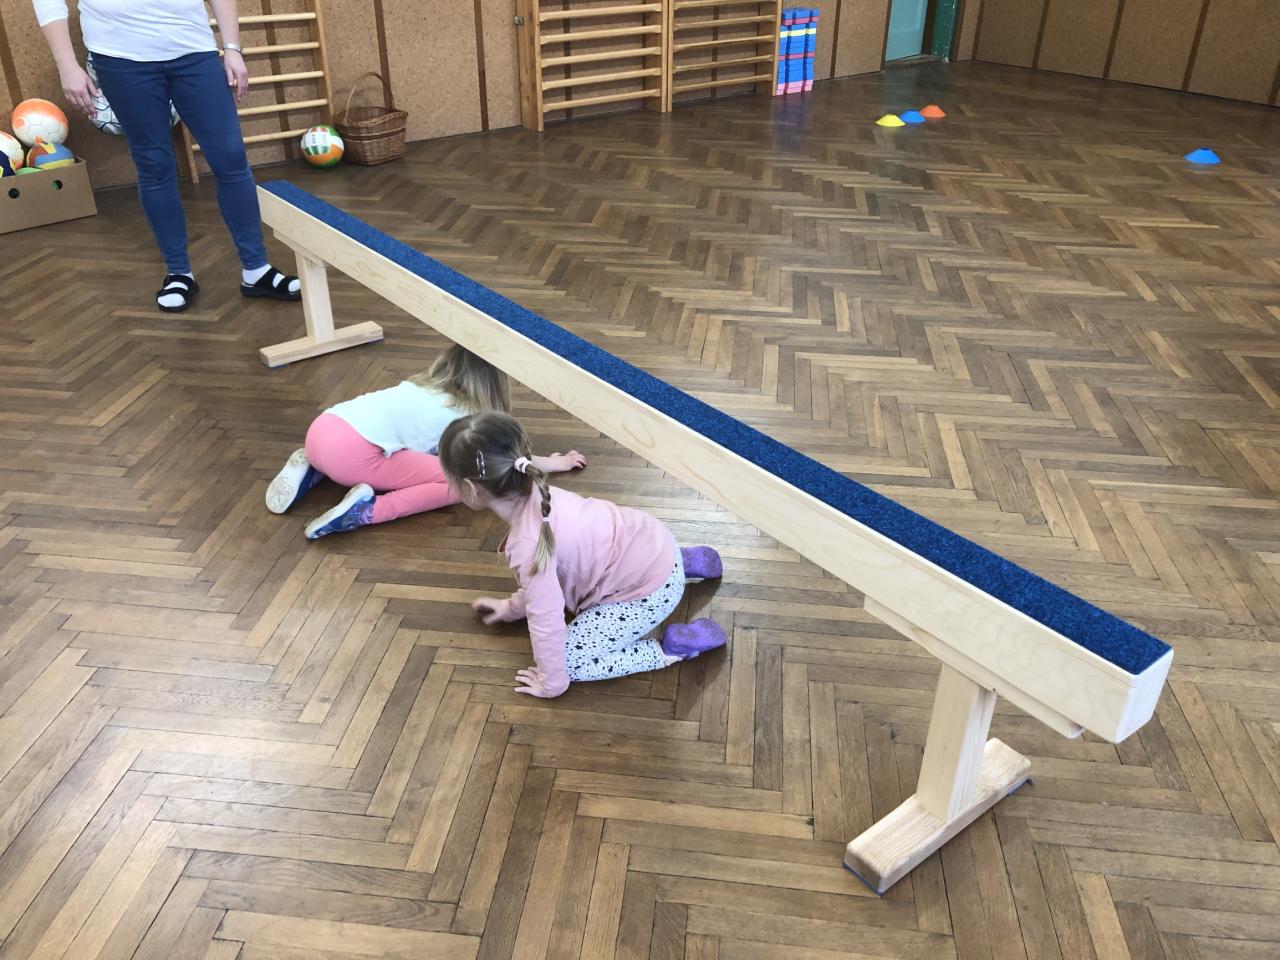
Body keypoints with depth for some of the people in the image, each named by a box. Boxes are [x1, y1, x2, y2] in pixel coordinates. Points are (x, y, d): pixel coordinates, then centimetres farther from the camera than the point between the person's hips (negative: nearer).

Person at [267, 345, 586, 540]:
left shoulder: (422, 388, 26)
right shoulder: (464, 417, 7)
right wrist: (555, 463, 28)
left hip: (322, 429, 8)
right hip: (352, 452, -8)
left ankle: (311, 469, 17)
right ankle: (368, 509, -15)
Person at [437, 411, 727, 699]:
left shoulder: (527, 546, -31)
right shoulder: (536, 495, -5)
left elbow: (546, 619, -24)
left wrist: (551, 682, -9)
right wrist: (513, 605, 22)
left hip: (650, 592, -8)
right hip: (654, 544, 8)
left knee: (567, 660, -3)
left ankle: (668, 647, -1)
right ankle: (683, 562, 32)